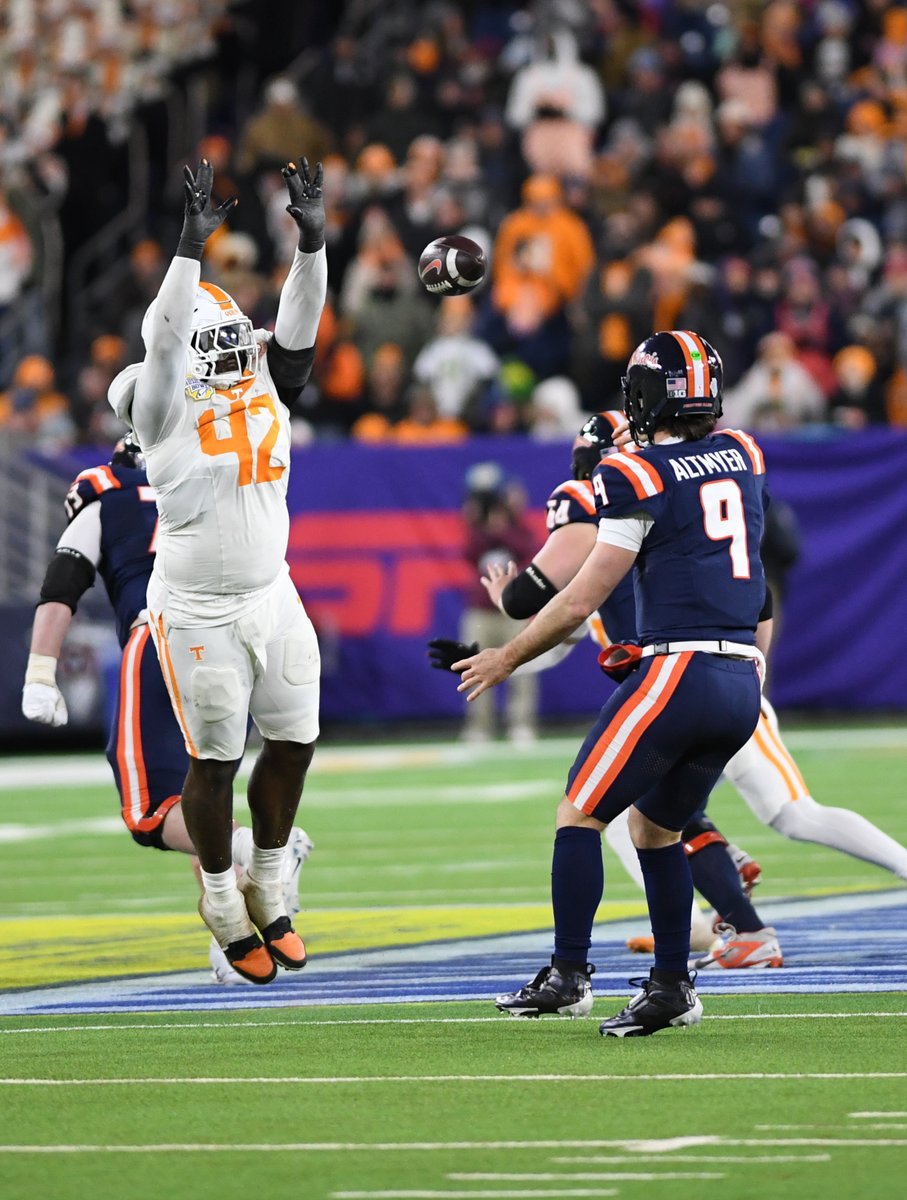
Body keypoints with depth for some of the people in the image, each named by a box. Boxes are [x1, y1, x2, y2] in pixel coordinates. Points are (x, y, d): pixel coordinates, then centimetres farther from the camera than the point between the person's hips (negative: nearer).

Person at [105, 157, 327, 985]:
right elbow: (166, 336, -28)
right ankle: (221, 897, 23)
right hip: (198, 611, -5)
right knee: (215, 759, 4)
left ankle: (267, 885, 28)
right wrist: (192, 246, -37)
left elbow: (299, 323, -8)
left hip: (272, 596, 5)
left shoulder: (266, 387, 1)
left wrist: (311, 241, -23)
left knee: (294, 742, 9)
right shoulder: (164, 406, -14)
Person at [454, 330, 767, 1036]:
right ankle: (673, 986, 16)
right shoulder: (744, 457, 12)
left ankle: (569, 975, -5)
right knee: (656, 828, 20)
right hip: (743, 682, 7)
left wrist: (508, 659, 7)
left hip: (676, 672, -7)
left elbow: (582, 600, -4)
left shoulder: (640, 479, -6)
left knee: (580, 814, 1)